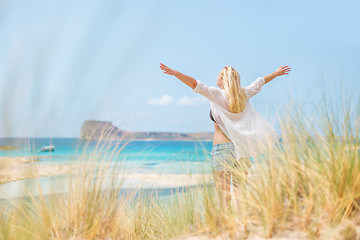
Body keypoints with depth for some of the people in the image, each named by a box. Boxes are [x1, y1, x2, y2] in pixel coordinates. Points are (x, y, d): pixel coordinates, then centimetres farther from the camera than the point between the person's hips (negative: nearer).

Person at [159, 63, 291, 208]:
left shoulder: (218, 95, -5)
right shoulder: (243, 95, 9)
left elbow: (196, 85, -18)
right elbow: (260, 82, 26)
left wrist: (175, 73, -23)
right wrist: (276, 73, 41)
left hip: (222, 148, -5)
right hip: (242, 149, 5)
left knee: (223, 190, -6)